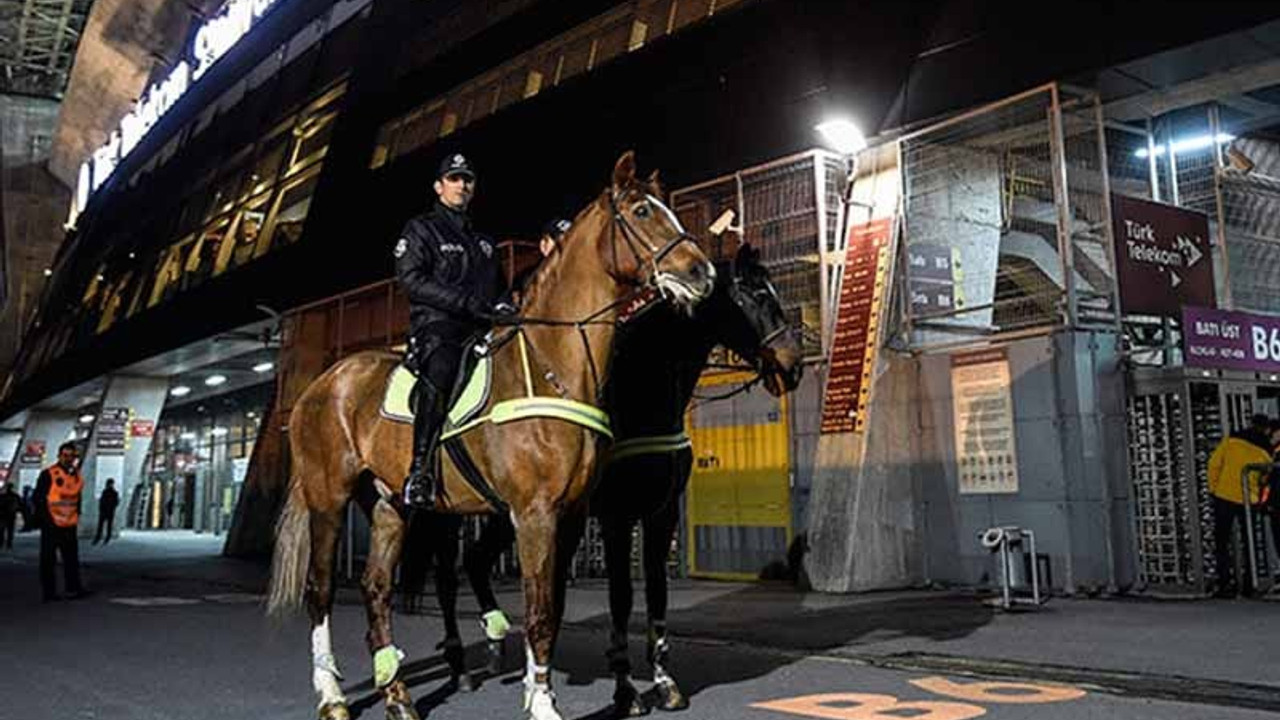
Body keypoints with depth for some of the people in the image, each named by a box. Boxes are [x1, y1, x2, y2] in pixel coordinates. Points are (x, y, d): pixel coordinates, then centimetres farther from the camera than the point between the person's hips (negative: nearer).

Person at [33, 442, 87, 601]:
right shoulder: (48, 474, -8)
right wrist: (46, 519, -11)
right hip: (51, 525, -6)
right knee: (48, 559, 1)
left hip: (69, 525, 6)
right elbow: (38, 497, -8)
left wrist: (76, 514, 11)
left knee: (72, 558, 7)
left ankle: (74, 588, 11)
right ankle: (49, 592, 7)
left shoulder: (77, 475, 10)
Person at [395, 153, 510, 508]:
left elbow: (499, 289, 30)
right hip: (437, 327, -7)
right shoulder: (421, 230, 11)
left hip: (480, 331, 7)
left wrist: (506, 308, 3)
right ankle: (420, 472, -41)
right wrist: (468, 301, -16)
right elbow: (412, 279, -5)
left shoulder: (482, 242, 31)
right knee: (439, 373, -37)